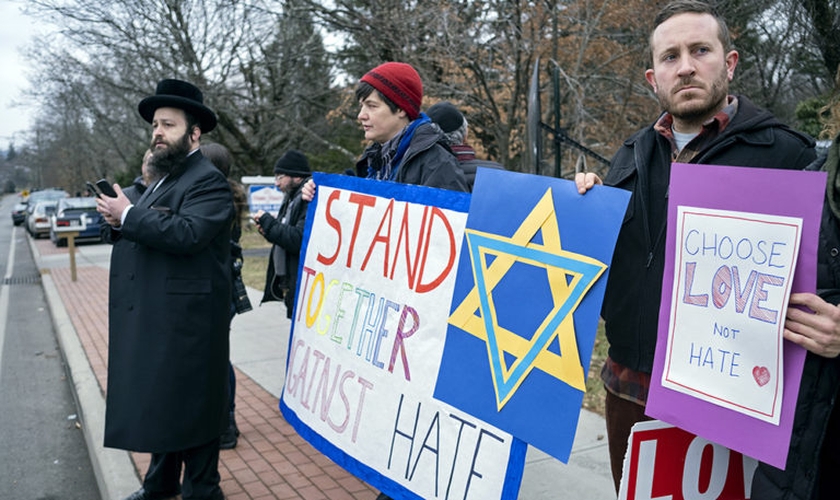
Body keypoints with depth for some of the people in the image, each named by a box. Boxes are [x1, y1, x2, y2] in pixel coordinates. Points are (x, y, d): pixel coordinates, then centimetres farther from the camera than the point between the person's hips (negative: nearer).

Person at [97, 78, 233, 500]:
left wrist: (128, 216, -19)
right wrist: (120, 221, -5)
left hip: (184, 319, -10)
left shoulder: (208, 180, -14)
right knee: (159, 402, 20)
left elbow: (186, 232, -30)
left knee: (189, 406, 2)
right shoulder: (164, 177, 17)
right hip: (154, 318, 10)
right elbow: (150, 234, 16)